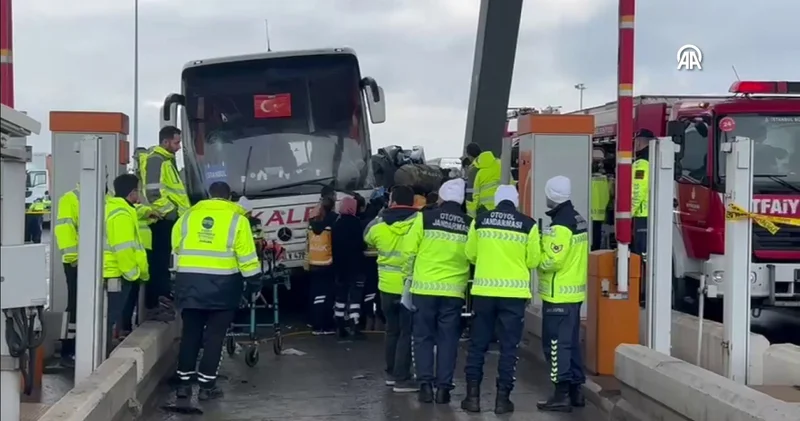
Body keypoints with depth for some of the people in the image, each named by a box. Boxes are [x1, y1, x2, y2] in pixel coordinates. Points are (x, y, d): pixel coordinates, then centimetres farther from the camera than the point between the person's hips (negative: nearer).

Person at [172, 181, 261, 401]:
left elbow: (176, 247, 14)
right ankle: (207, 385, 5)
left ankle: (184, 383, 14)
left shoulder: (188, 216, 9)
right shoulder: (236, 219, 0)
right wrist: (254, 282, 3)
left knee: (190, 332, 12)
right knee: (214, 334, 4)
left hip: (189, 282, 3)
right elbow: (247, 256, -4)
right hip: (221, 284, -3)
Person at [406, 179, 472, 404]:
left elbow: (410, 250, -1)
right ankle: (443, 387, 4)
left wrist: (408, 278, 10)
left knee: (423, 337, 8)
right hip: (453, 290, 1)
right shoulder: (470, 224, 1)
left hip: (424, 287, -1)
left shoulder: (425, 217, -3)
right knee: (448, 339, 7)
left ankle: (425, 384, 2)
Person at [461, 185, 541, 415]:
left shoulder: (480, 220, 1)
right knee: (508, 346, 6)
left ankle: (473, 396, 10)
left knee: (478, 344, 10)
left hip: (484, 290, 1)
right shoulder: (527, 224, -3)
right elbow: (533, 261, 2)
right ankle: (502, 398, 7)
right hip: (514, 292, -1)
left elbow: (470, 254, 10)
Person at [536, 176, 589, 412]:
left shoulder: (560, 225, -18)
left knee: (557, 344, -6)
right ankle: (575, 390, 20)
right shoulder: (578, 220, 12)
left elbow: (551, 261, -23)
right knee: (571, 343, 15)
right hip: (574, 292, 10)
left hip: (558, 295, -10)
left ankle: (562, 395, -6)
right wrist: (544, 245, 7)